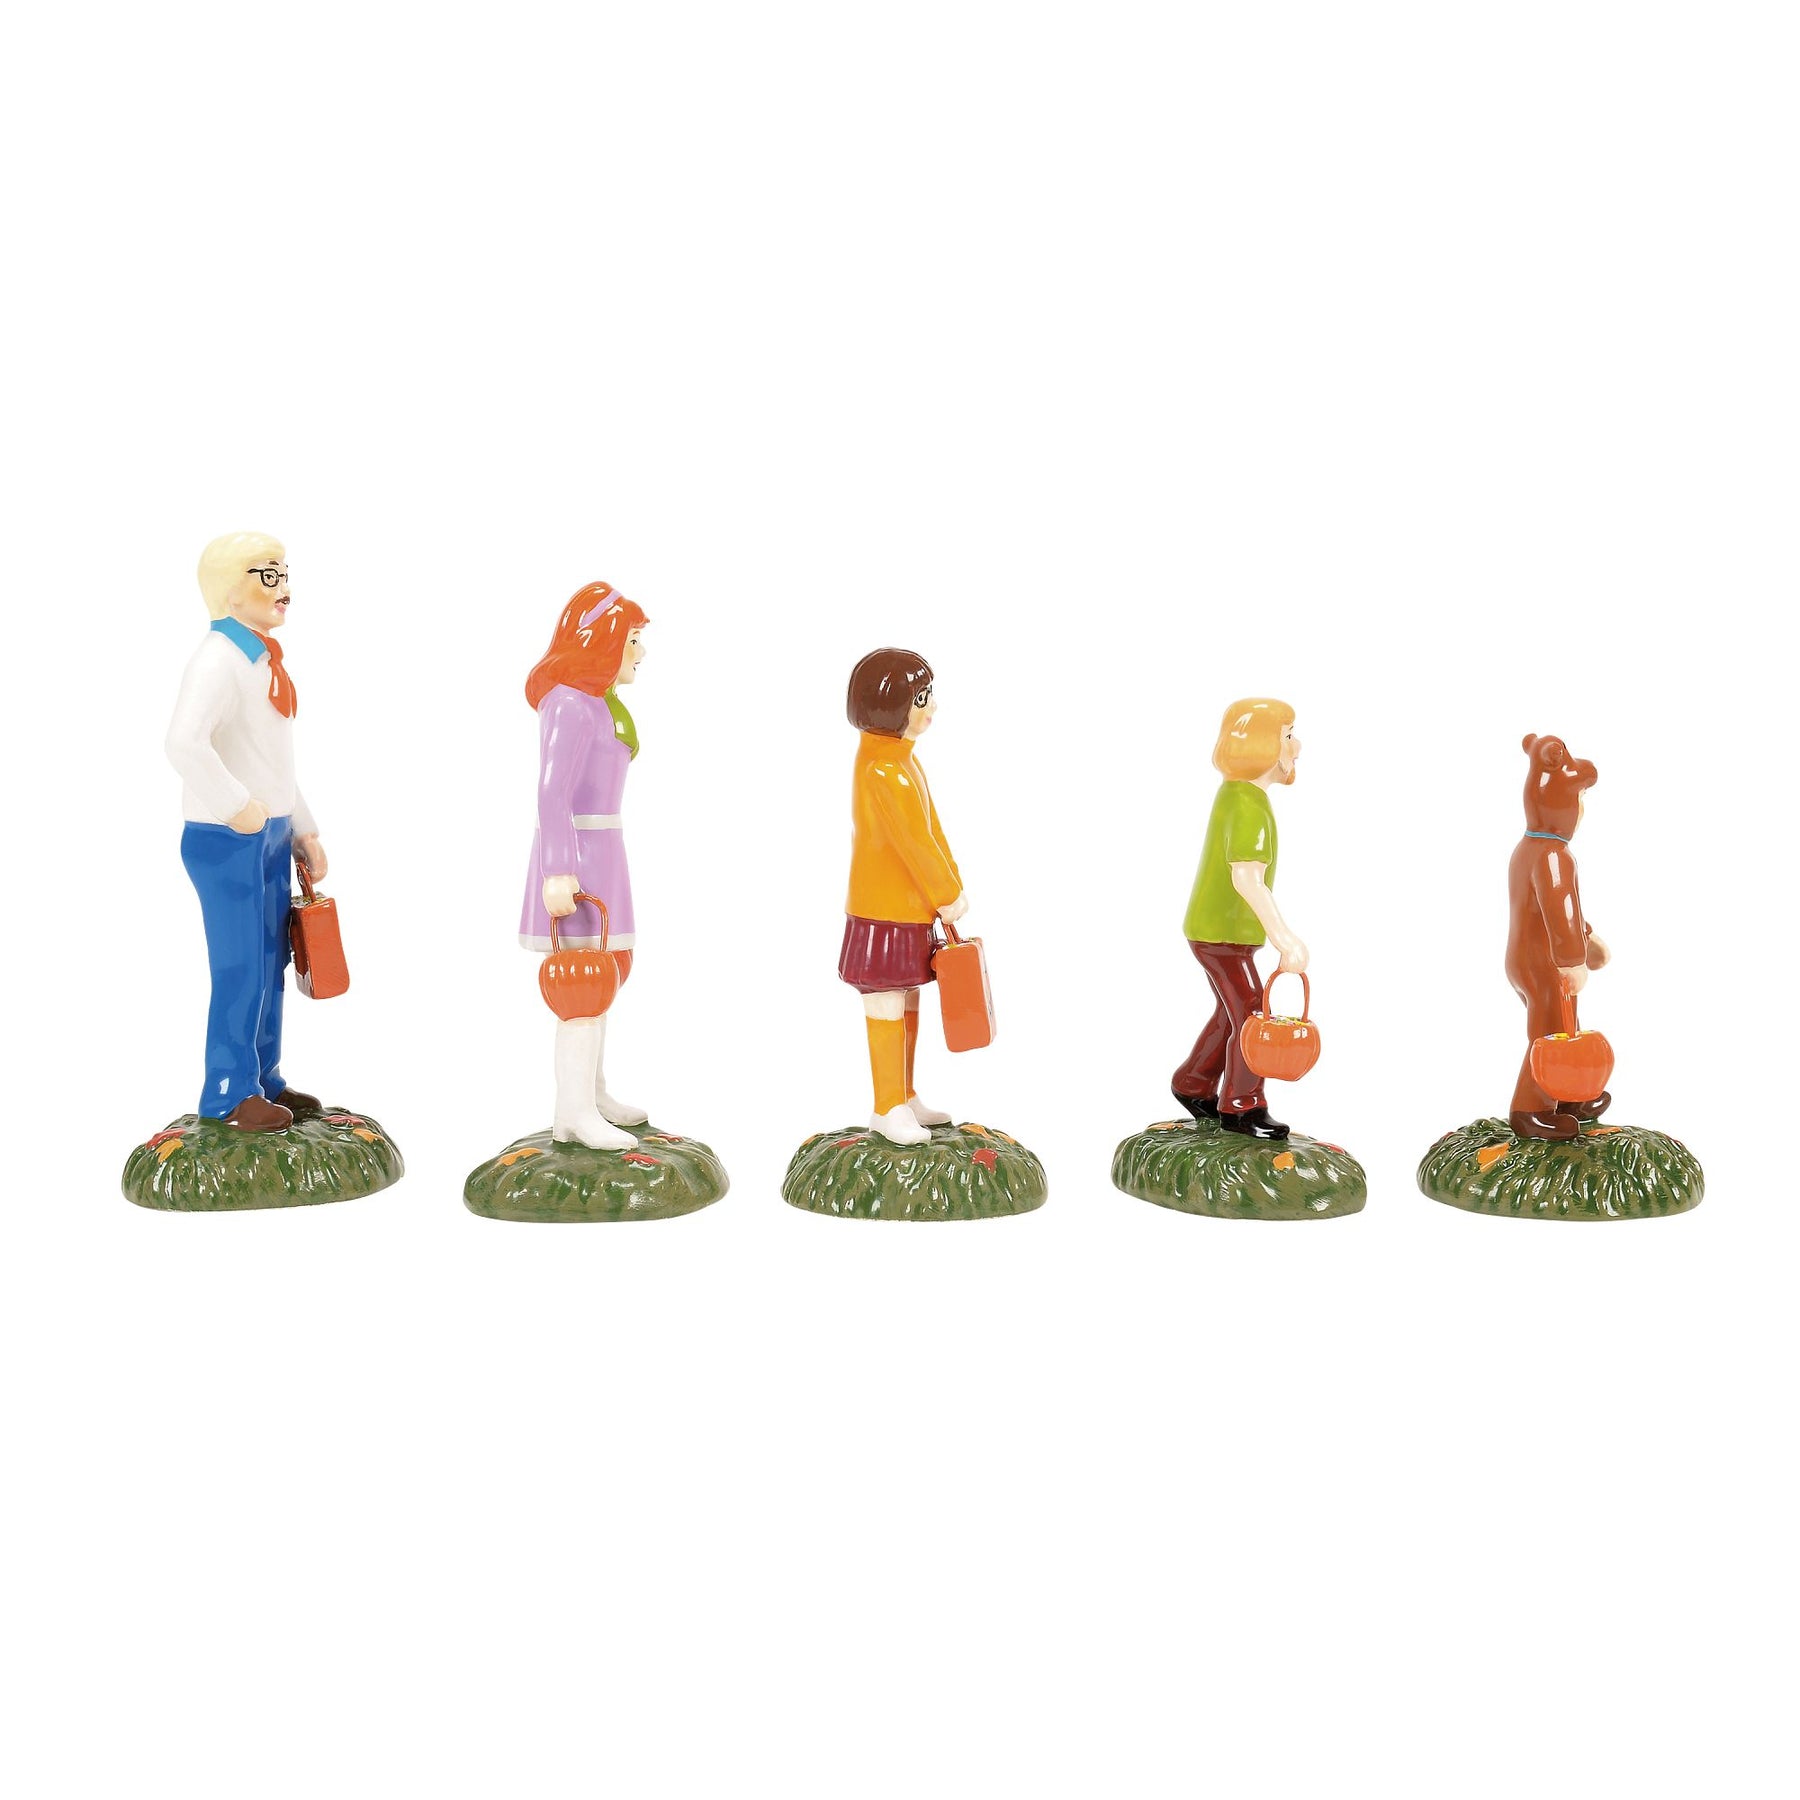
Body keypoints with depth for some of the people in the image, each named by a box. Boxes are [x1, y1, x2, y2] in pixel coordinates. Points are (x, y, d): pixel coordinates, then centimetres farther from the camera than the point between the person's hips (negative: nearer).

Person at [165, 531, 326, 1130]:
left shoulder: (264, 660, 13)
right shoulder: (218, 659, -16)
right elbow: (184, 743, -33)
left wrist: (303, 832, 19)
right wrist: (238, 807, -26)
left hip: (270, 837, 9)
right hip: (226, 840, -9)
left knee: (269, 965, 14)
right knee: (240, 970, -2)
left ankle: (264, 1080, 26)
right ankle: (228, 1095, 10)